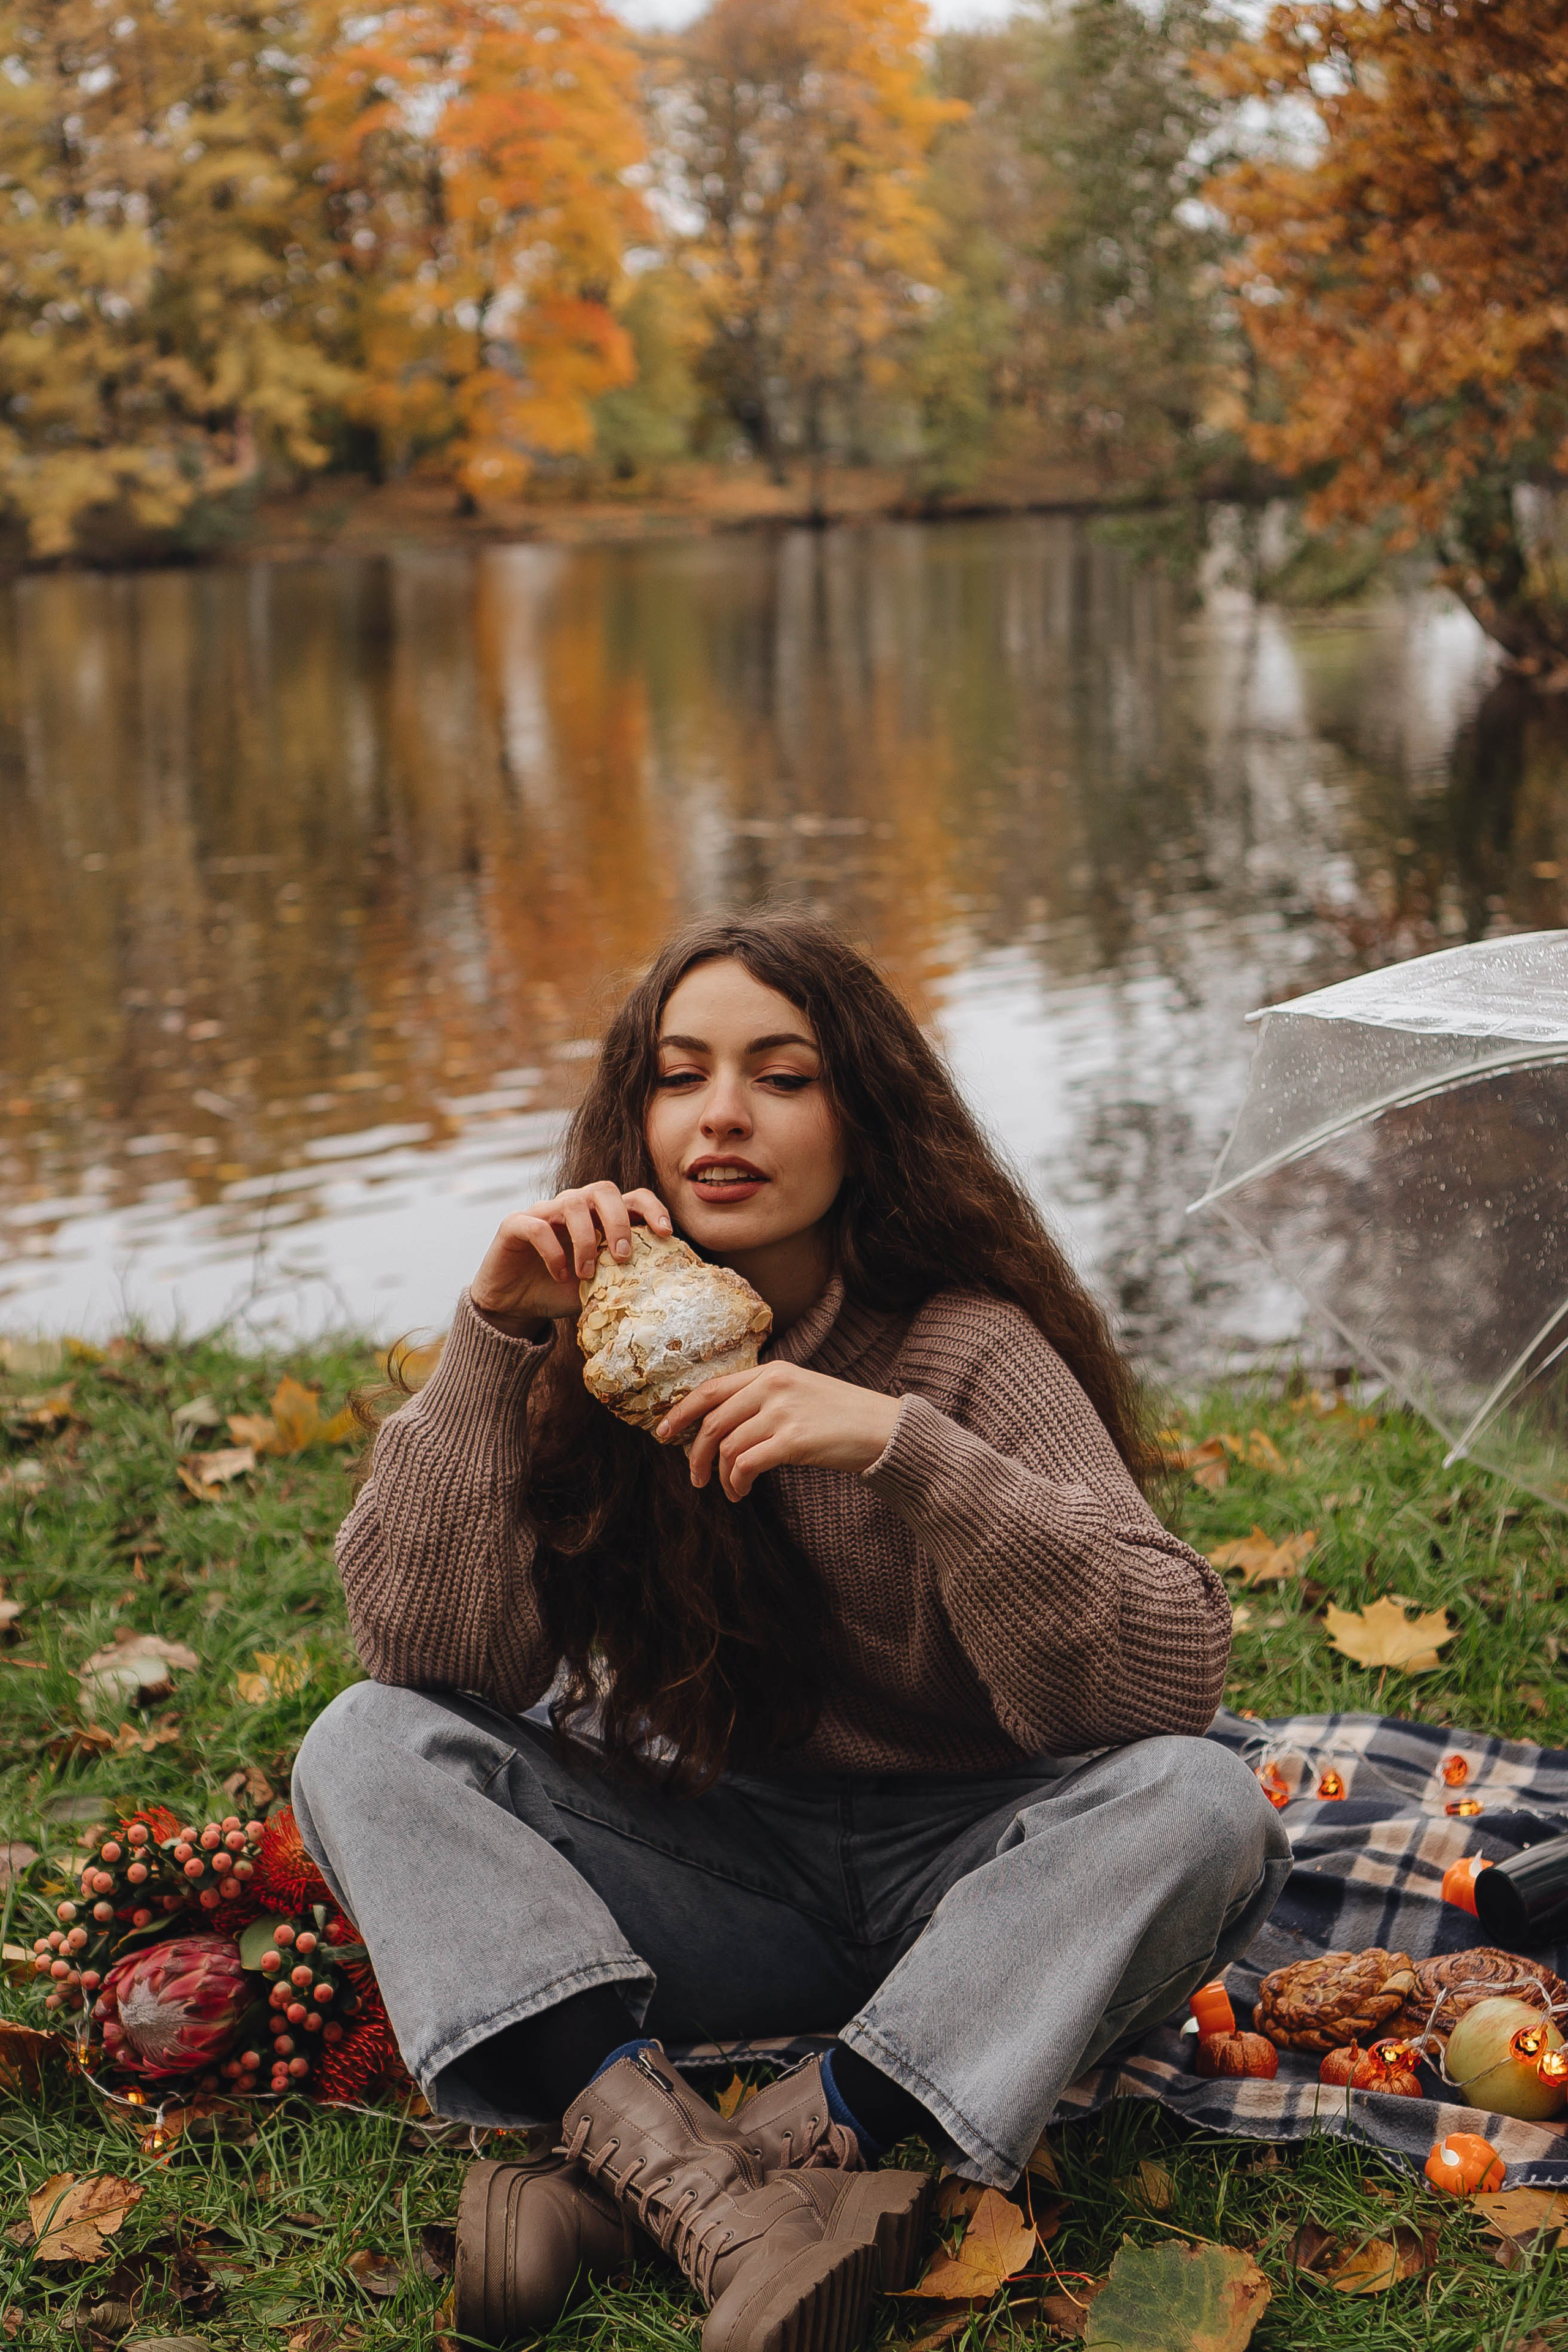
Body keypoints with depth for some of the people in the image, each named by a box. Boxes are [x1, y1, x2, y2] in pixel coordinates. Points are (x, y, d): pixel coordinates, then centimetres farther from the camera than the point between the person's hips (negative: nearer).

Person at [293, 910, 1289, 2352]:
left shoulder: (965, 1346, -13)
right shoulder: (598, 1338, -4)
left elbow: (1177, 1675, -25)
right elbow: (426, 1655, -14)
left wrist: (901, 1447, -35)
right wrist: (496, 1331, -23)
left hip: (963, 1868, -2)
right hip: (711, 1856, 3)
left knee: (1201, 1810, -31)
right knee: (365, 1749, -18)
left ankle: (787, 2138, -30)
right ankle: (696, 2183, -36)